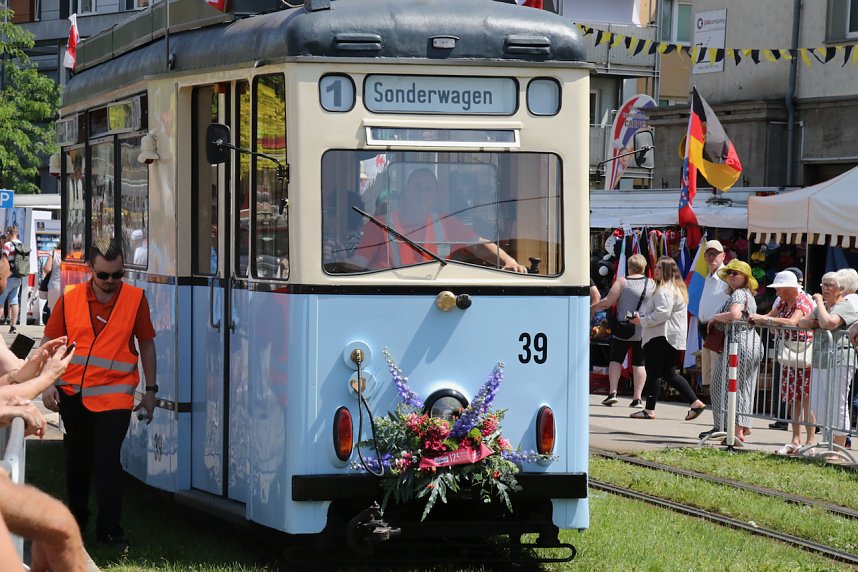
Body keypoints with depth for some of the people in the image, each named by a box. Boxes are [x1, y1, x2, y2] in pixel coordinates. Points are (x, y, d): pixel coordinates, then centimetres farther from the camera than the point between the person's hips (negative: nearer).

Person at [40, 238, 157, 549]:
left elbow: (146, 344, 5)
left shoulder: (135, 298, -3)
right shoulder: (69, 300, -2)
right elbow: (50, 342, 5)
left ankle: (108, 528, -1)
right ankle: (76, 516, 35)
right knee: (78, 458, 16)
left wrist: (150, 389, 5)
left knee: (107, 460, -10)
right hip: (73, 392, 2)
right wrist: (47, 383, -4)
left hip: (114, 393, -2)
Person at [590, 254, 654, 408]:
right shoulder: (652, 284, 3)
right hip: (644, 331, 2)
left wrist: (592, 308, 5)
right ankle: (637, 398, 1)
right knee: (639, 363, 5)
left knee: (615, 359, 10)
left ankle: (612, 392, -1)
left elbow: (607, 302, -10)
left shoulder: (622, 282, -6)